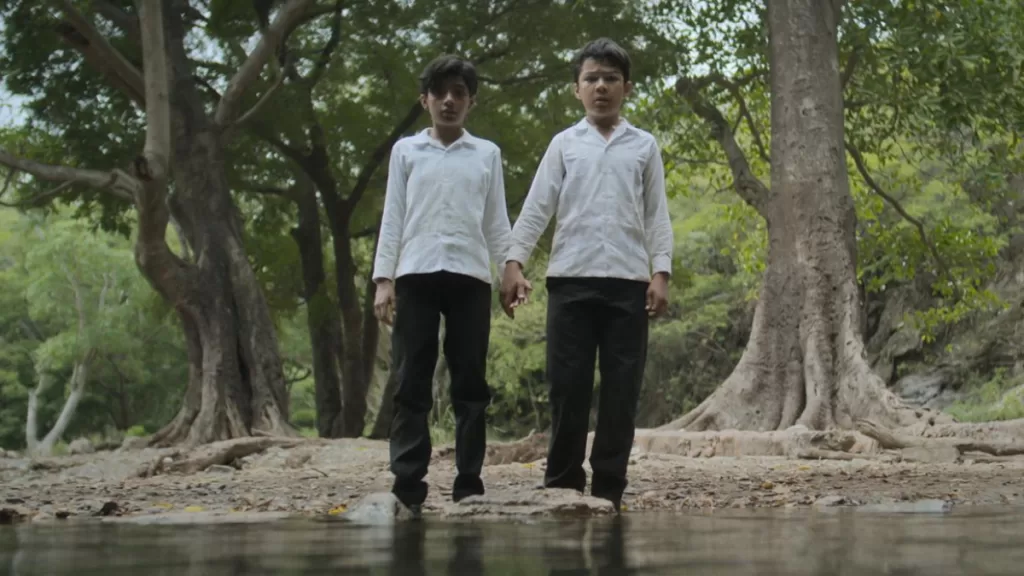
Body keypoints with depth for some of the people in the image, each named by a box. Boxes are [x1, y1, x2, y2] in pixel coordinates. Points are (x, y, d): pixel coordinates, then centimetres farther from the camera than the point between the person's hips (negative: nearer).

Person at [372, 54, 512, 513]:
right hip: (416, 275, 0)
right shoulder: (406, 150, 13)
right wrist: (383, 278, 0)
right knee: (411, 383, -4)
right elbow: (393, 218, 9)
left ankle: (469, 483, 2)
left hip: (470, 277, 1)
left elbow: (496, 222, 13)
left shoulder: (487, 154, 14)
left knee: (470, 383, -1)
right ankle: (408, 486, -5)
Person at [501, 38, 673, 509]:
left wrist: (661, 273, -2)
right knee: (567, 385, -2)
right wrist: (514, 263, -6)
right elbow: (537, 208, 5)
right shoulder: (564, 144, 11)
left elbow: (657, 215, 9)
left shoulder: (644, 146, 12)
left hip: (627, 281, 1)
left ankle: (608, 488, 6)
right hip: (570, 279, 0)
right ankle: (562, 483, 6)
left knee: (621, 390, 0)